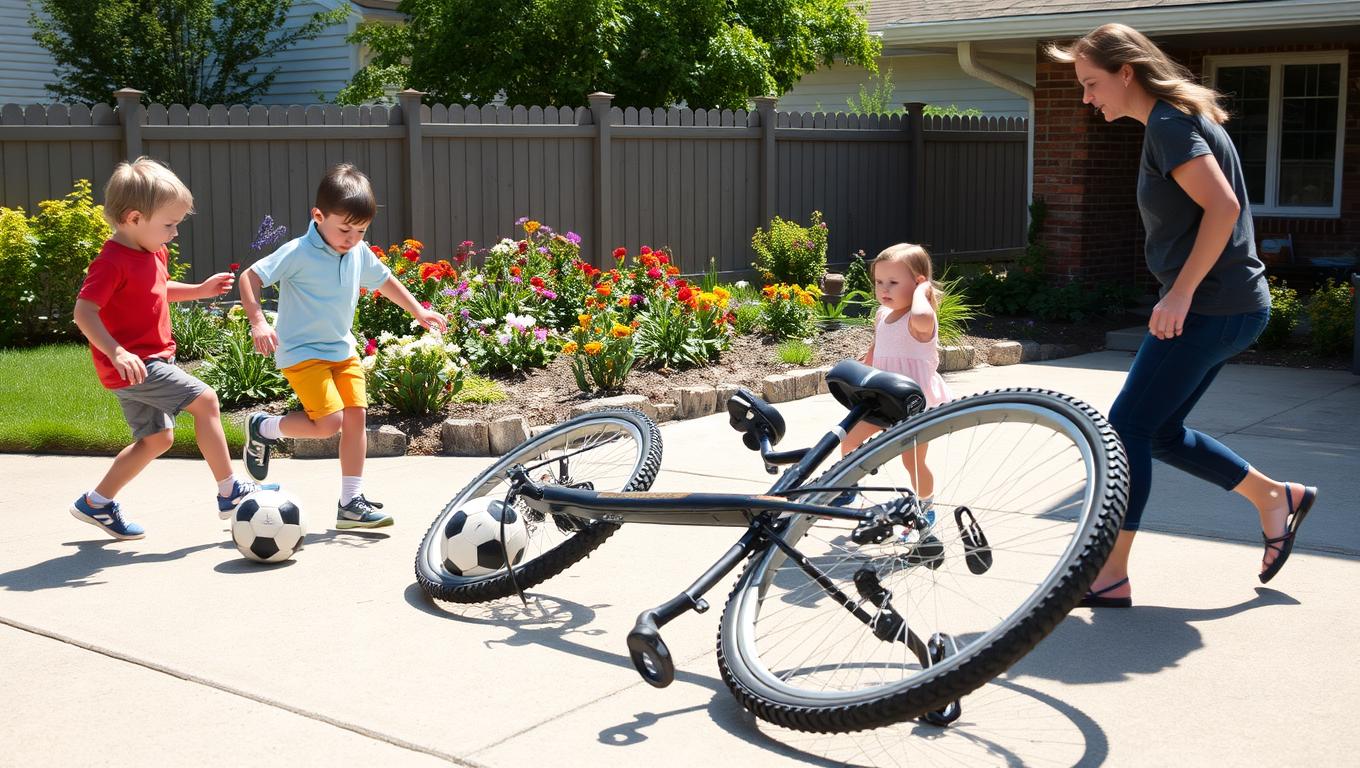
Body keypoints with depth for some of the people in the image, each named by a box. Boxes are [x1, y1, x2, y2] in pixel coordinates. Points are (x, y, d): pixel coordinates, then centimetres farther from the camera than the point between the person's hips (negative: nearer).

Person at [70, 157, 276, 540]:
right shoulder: (113, 262, -21)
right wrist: (117, 352, -38)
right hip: (133, 366, -11)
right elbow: (84, 312, -27)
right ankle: (230, 493, -6)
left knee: (157, 438, 18)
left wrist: (199, 290, 20)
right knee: (204, 399, -13)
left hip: (151, 362, 11)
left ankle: (96, 504, 29)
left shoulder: (153, 254, 10)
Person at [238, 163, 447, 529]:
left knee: (356, 415, 0)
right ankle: (263, 428, 11)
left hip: (342, 350, 7)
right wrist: (258, 322, -31)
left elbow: (384, 280, 22)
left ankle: (351, 503, 9)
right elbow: (250, 277, -18)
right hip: (302, 352, -7)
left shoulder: (359, 253, 3)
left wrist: (418, 311, 25)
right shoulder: (298, 253, -18)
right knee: (329, 422, -17)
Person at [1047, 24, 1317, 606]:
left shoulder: (1168, 125, -15)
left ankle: (1110, 577, -1)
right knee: (1159, 432, 15)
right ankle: (1276, 497, 26)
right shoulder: (1176, 118, 16)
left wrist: (1180, 292, -23)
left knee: (1127, 427, -7)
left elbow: (1222, 207, -25)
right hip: (1228, 305, 10)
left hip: (1213, 307, -10)